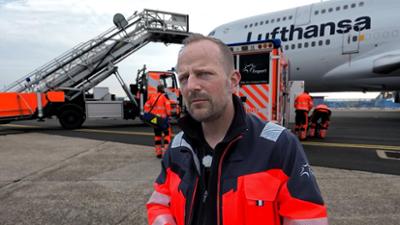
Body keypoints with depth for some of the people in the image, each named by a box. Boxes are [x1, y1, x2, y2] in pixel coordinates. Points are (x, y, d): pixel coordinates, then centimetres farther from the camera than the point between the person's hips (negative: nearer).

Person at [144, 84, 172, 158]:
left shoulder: (152, 97, 12)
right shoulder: (164, 96, -4)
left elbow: (146, 106, 10)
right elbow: (168, 106, -16)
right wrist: (168, 114, -9)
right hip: (163, 118, -5)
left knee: (157, 135, 12)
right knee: (167, 134, 0)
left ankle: (158, 153, 16)